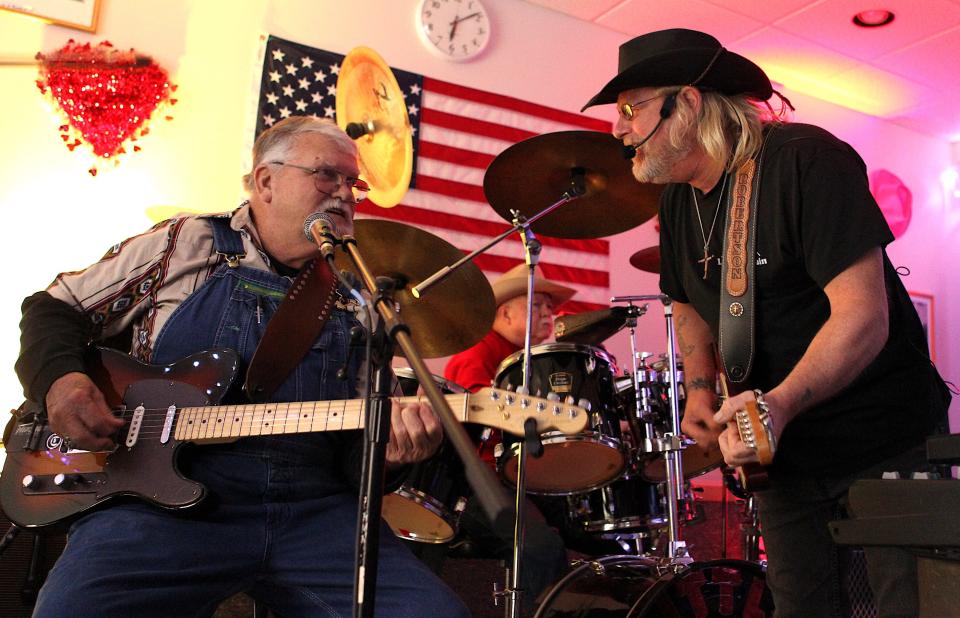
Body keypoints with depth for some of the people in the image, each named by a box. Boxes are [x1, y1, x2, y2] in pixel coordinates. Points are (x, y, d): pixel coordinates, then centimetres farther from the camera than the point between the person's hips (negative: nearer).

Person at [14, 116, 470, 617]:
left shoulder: (356, 304, 14)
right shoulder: (187, 245, 7)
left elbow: (352, 441, 14)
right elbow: (54, 308, 14)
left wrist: (385, 451, -9)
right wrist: (60, 379, -7)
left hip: (314, 512, 3)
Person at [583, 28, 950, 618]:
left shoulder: (804, 160, -20)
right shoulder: (676, 199, 4)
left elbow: (863, 314, -26)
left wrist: (780, 403, -39)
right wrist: (700, 388, 2)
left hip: (888, 439, -6)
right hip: (784, 447, 6)